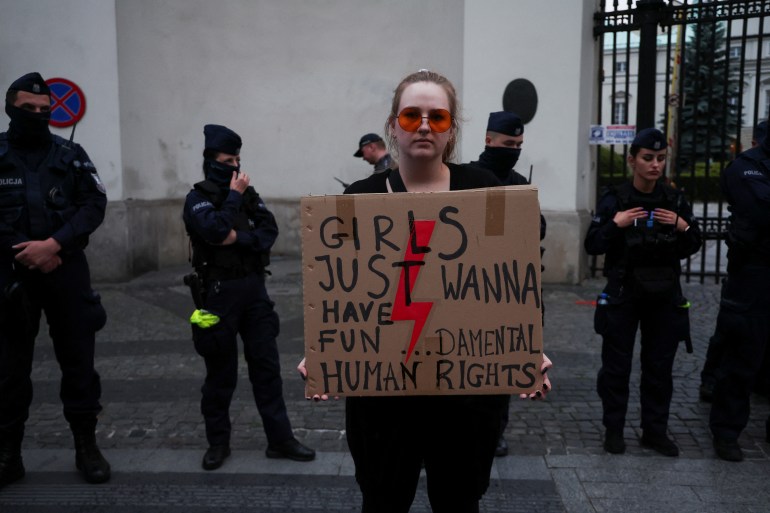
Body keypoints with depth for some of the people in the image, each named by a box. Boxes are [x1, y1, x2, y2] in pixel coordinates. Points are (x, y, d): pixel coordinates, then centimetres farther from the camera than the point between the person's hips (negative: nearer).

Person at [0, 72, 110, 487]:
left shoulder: (70, 155, 5)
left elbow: (95, 205, -4)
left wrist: (53, 244, -16)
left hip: (66, 271, 1)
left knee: (78, 359, 5)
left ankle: (87, 447, 18)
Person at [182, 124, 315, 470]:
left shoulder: (248, 194, 10)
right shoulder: (198, 198, -4)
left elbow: (269, 231, -2)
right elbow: (214, 230, -23)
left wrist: (239, 238, -17)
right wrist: (233, 196, -13)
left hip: (254, 287, 4)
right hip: (219, 292, -4)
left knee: (267, 364, 6)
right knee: (221, 371, 6)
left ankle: (280, 439, 14)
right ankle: (217, 442, 22)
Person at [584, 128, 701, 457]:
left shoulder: (675, 200, 3)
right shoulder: (614, 200, -6)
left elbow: (691, 248, 7)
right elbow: (592, 246, -7)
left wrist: (684, 227, -11)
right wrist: (615, 225, -21)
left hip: (665, 296, 3)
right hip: (623, 295, -3)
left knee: (659, 366, 9)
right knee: (617, 365, 5)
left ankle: (655, 430, 23)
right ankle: (613, 428, 19)